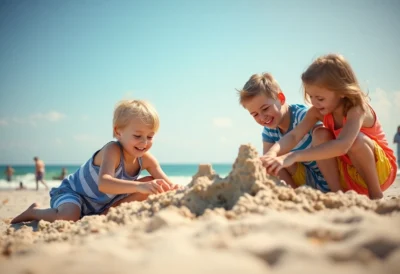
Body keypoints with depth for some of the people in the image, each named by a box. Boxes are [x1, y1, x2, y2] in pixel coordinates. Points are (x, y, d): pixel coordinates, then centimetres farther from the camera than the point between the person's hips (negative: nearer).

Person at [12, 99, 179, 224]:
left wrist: (172, 189, -40)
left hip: (102, 203, 6)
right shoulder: (112, 150, -33)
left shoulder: (146, 159, -13)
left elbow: (165, 183, -14)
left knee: (150, 183, -5)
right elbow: (103, 183, -51)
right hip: (72, 193, -6)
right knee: (68, 218, -39)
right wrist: (139, 186, -65)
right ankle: (34, 212, -3)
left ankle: (105, 215, -8)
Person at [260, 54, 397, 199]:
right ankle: (336, 191, -6)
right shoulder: (317, 111, -12)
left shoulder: (357, 109, -29)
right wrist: (272, 153, -46)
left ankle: (376, 194, -15)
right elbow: (294, 135, -23)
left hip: (381, 168, -6)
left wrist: (294, 156, -54)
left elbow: (342, 145, -46)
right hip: (348, 171, 6)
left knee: (356, 139, -33)